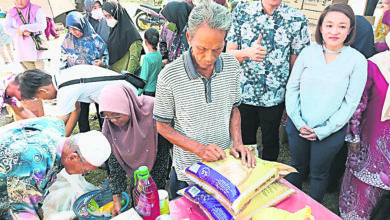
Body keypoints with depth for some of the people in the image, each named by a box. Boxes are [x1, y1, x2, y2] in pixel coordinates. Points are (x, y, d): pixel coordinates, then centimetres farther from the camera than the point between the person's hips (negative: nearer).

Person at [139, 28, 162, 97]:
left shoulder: (147, 58, -20)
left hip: (148, 91, -7)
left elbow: (144, 79, -17)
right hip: (157, 89, 7)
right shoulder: (159, 55, 0)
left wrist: (137, 93, -8)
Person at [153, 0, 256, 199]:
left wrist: (238, 142, -10)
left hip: (225, 165, 4)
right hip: (188, 171, -3)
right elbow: (163, 126, -11)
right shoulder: (169, 76, -22)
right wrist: (198, 148, -22)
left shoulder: (231, 65, -9)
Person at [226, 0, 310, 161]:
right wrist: (247, 53, -24)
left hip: (274, 97, 0)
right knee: (244, 141, 17)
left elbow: (296, 63, 0)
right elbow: (229, 53, -2)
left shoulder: (297, 19, -5)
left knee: (270, 142, 18)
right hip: (243, 94, 1)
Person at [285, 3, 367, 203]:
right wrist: (298, 122, -8)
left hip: (330, 131, -2)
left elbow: (351, 102, -7)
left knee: (319, 173, 15)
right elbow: (292, 87, -1)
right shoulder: (308, 53, -3)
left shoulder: (357, 61, -8)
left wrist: (322, 131, -11)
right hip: (298, 126, 2)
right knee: (297, 167, 19)